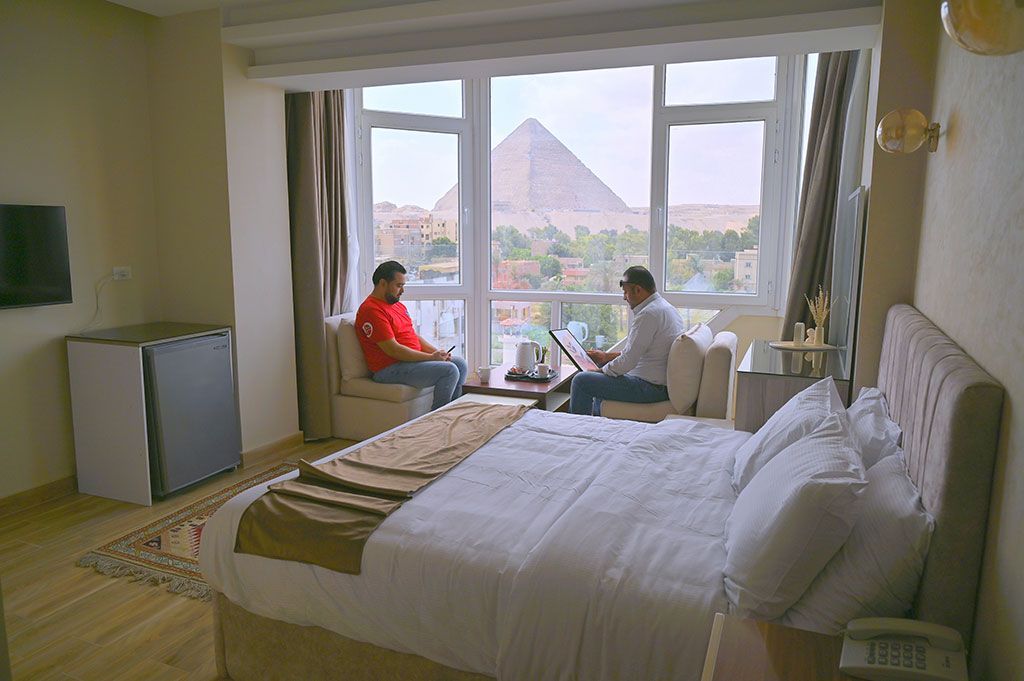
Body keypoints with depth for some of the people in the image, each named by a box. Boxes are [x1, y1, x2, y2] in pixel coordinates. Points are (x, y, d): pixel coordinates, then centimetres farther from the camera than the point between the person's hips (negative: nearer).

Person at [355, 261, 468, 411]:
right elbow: (393, 350, -22)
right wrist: (431, 357, -18)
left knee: (460, 363, 7)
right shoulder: (371, 310, -17)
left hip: (413, 358, 10)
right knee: (449, 371, -21)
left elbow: (414, 335, 20)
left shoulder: (398, 305, 16)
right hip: (390, 369, -10)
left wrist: (436, 352, 2)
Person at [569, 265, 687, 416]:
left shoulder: (648, 314, -22)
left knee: (581, 380, -9)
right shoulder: (664, 306, 12)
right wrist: (607, 356, 19)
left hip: (652, 388, -11)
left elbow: (627, 361, -23)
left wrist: (601, 371, -6)